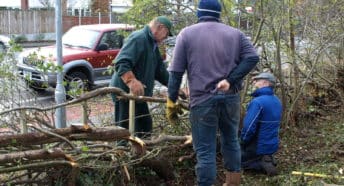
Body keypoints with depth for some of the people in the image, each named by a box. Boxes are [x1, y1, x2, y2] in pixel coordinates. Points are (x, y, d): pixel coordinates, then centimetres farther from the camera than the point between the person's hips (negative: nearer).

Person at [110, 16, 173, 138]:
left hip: (139, 94, 11)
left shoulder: (153, 45, 17)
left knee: (146, 127, 18)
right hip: (126, 92, -11)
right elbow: (121, 63, -30)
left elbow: (160, 70, 21)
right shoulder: (138, 38, -17)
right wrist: (132, 82, -43)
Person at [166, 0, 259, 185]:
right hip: (230, 97, 4)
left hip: (202, 99, -3)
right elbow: (253, 57, -4)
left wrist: (171, 101, 3)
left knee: (205, 150, 1)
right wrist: (230, 80, -8)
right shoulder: (235, 33, 10)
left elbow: (176, 71, -1)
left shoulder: (187, 33, 2)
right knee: (231, 140, 21)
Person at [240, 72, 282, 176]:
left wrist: (242, 142, -9)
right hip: (272, 145, 8)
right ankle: (267, 159, 6)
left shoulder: (257, 102, -25)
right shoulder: (277, 101, 3)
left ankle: (262, 164, -6)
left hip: (259, 147, -8)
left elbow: (249, 128, -29)